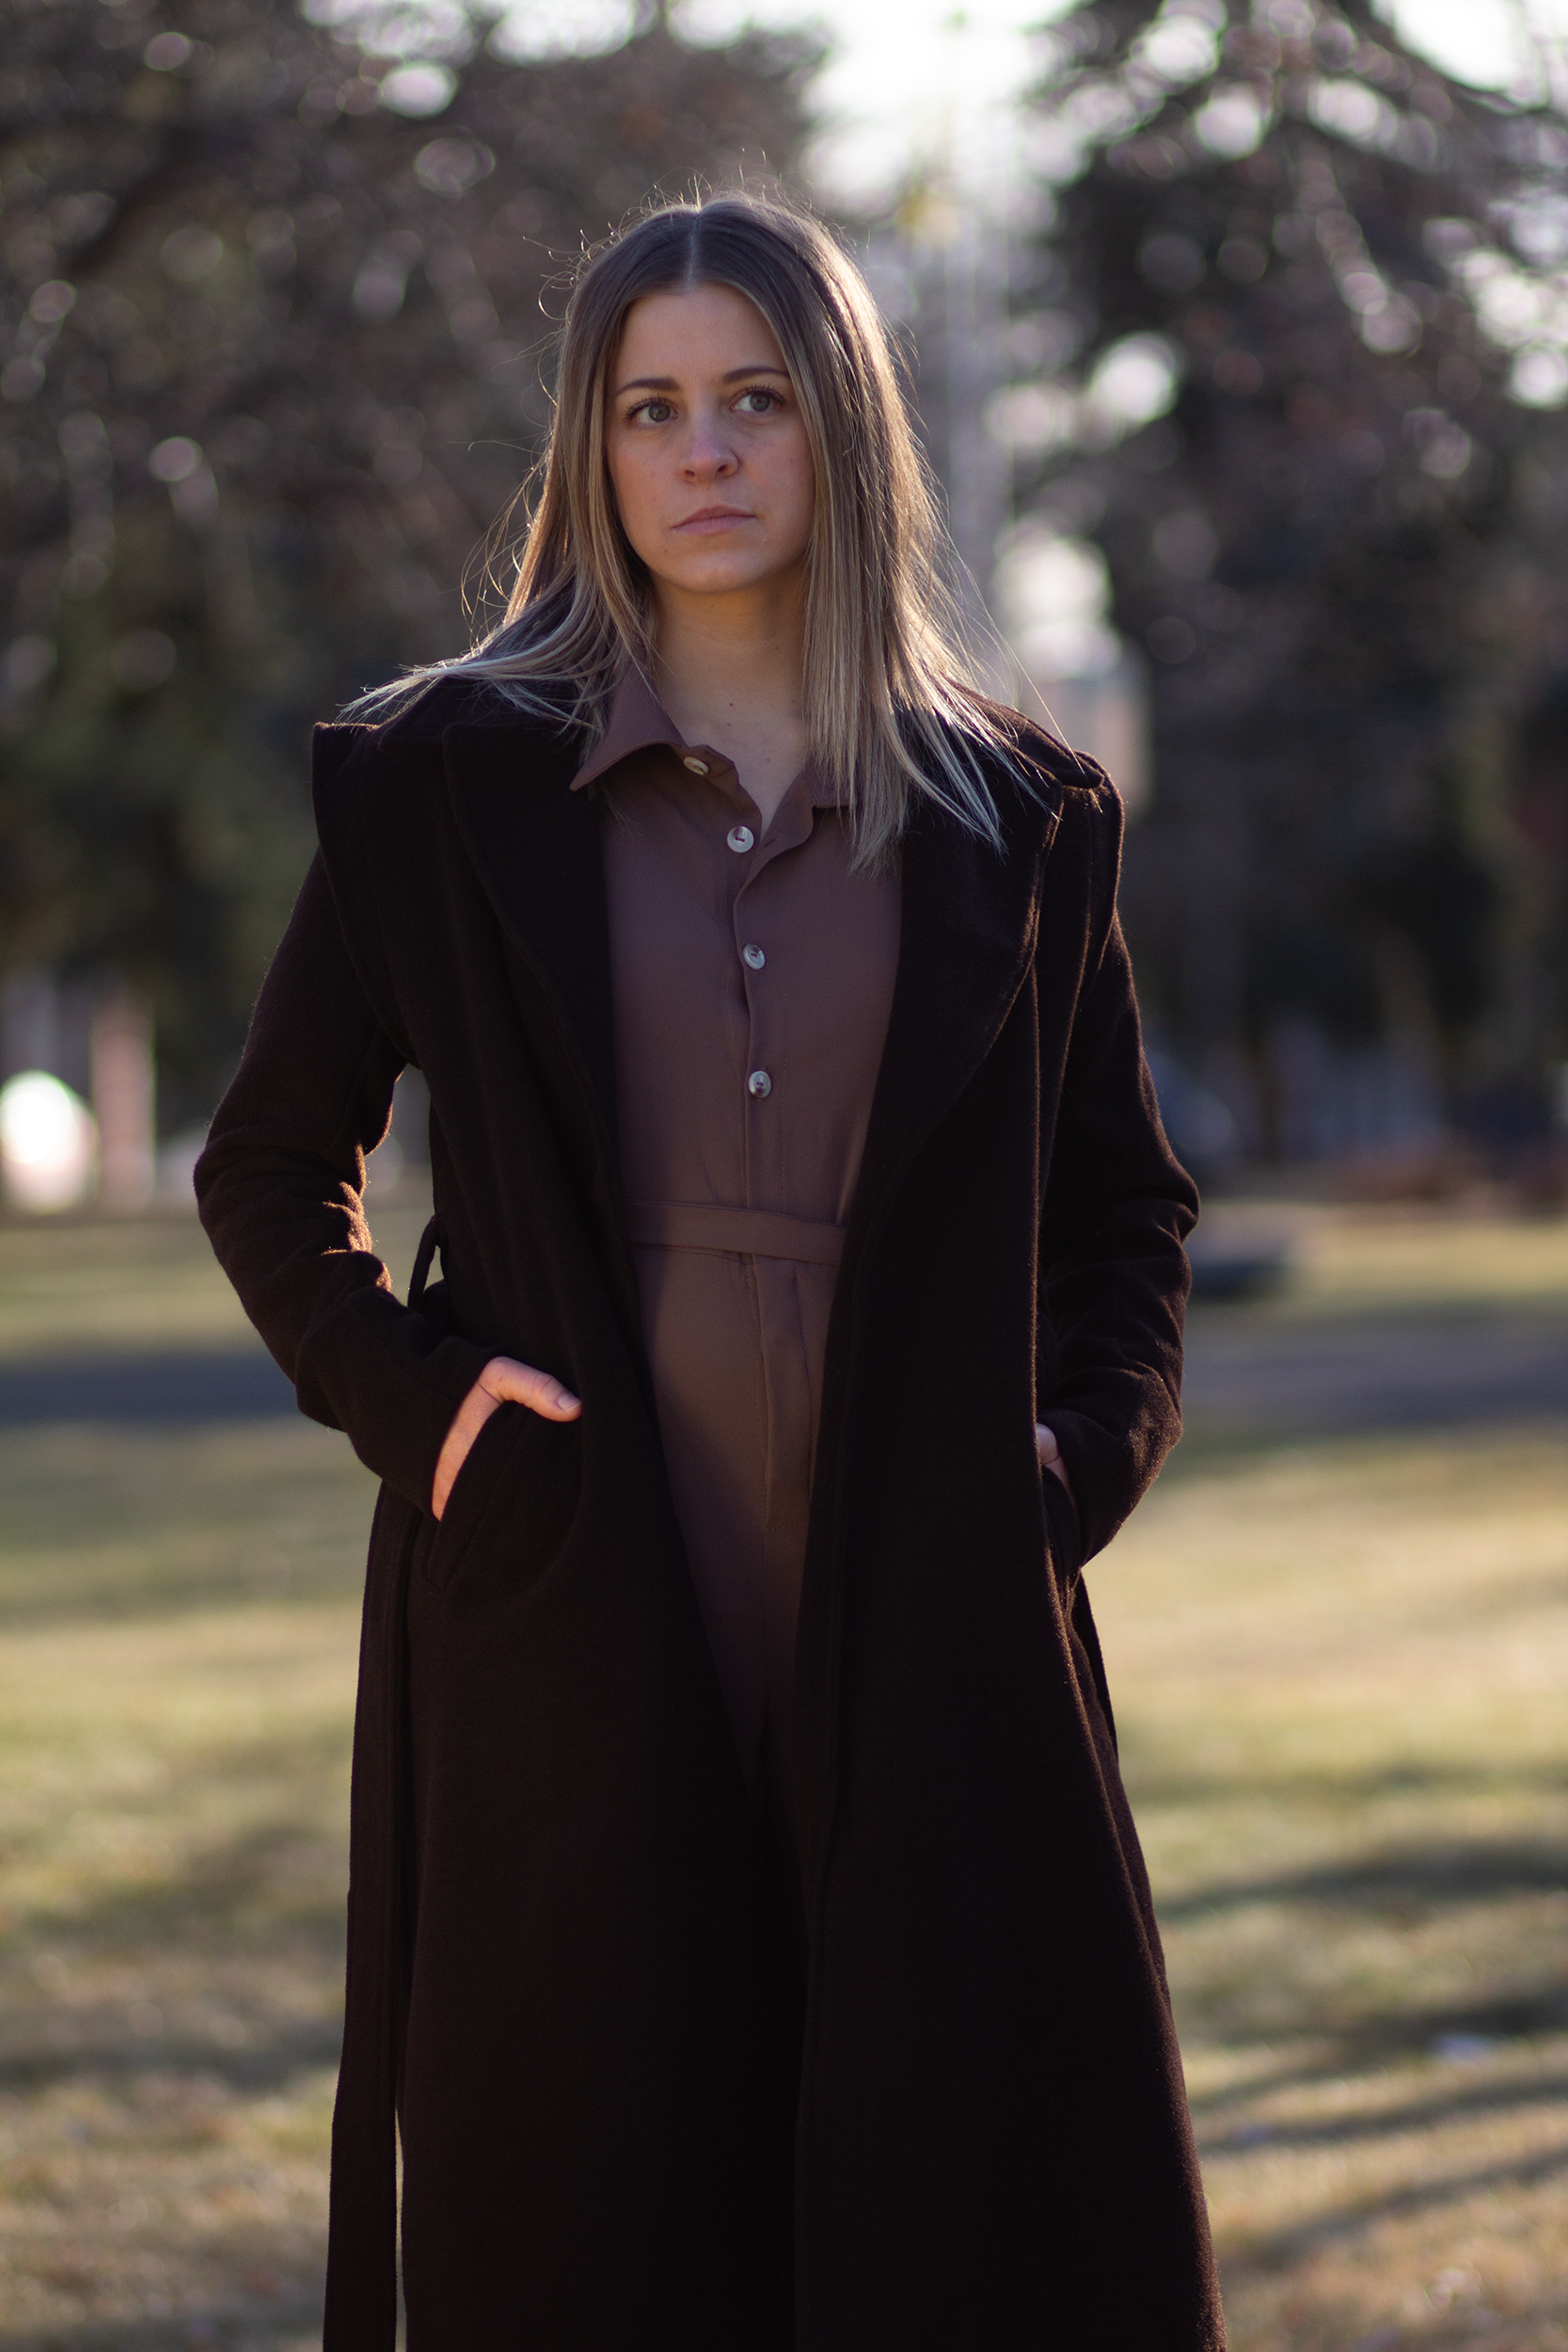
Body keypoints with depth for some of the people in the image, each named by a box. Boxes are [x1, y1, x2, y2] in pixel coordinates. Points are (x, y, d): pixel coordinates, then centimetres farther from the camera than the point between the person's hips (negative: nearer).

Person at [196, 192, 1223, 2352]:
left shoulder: (1018, 817, 9)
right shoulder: (448, 782, 5)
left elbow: (1128, 1205, 17)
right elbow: (273, 1165, 13)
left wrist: (1084, 1449, 0)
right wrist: (399, 1385, -3)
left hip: (927, 1628, 1)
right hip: (575, 1627, -1)